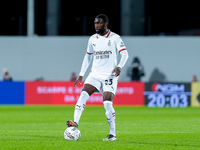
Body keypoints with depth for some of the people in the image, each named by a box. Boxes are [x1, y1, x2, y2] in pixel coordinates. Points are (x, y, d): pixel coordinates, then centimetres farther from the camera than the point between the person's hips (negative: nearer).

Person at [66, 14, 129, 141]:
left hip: (110, 75, -4)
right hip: (95, 74, 4)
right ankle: (75, 123, -28)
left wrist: (119, 67, -27)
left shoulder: (115, 38, -3)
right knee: (83, 94, -19)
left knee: (107, 103, -14)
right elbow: (88, 57, 20)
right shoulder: (92, 39, 12)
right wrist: (81, 75, 14)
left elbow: (125, 54, -9)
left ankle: (113, 134, -3)